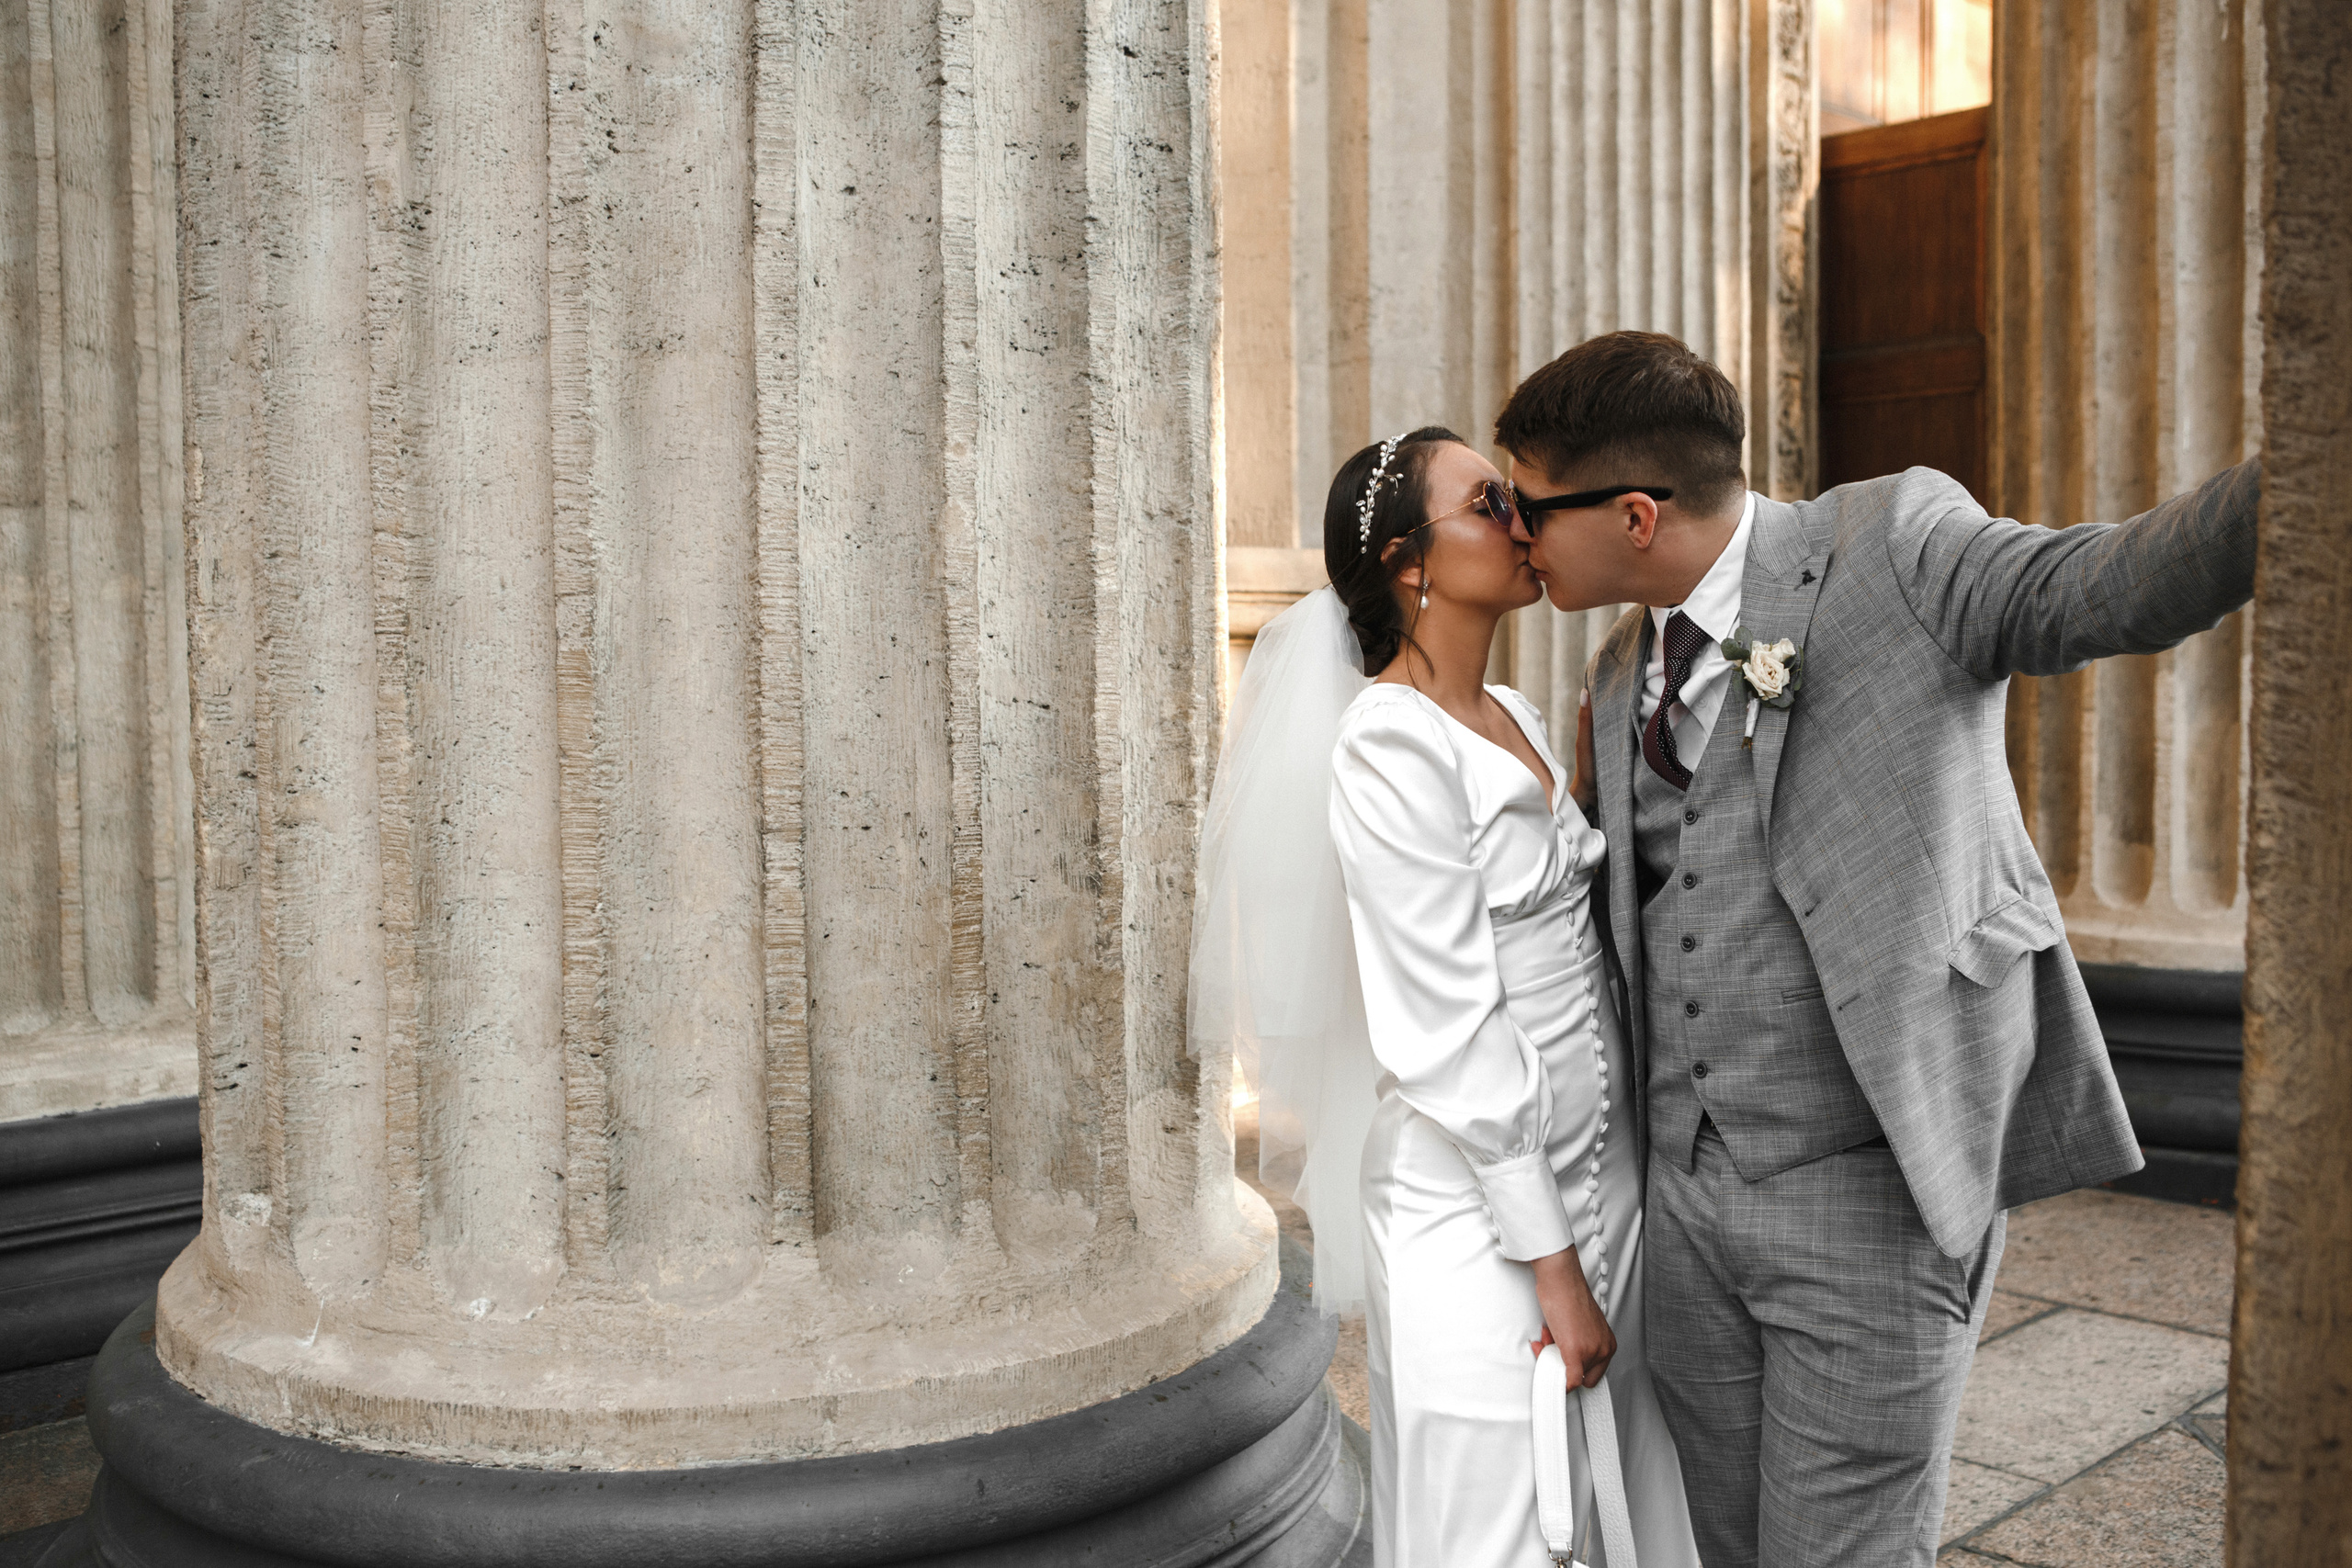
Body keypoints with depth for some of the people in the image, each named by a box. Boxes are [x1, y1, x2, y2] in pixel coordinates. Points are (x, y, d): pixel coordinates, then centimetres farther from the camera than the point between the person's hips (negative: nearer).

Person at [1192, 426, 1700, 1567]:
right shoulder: (1389, 745, -17)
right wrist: (1552, 1263, -16)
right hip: (1473, 1205, -8)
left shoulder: (1515, 719, 9)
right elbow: (1452, 1034, -19)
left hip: (1599, 1172, 8)